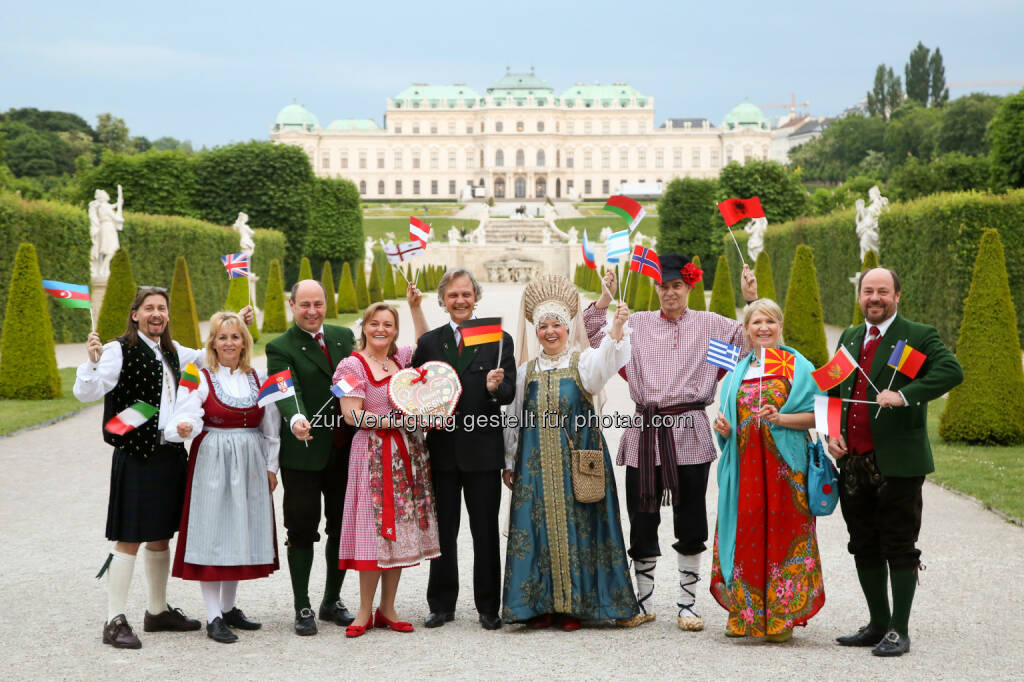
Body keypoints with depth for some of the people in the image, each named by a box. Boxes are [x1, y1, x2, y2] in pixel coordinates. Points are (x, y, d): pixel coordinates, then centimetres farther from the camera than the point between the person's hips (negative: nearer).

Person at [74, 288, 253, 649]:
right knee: (129, 539, -6)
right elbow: (87, 392, -18)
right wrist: (92, 361, -35)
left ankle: (158, 611, 28)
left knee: (160, 536, 16)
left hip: (170, 454, 7)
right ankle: (115, 621, -1)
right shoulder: (120, 350, -9)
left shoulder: (172, 352, 13)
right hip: (136, 455, -7)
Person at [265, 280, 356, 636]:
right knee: (302, 531, 1)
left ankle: (332, 600, 27)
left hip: (346, 452, 5)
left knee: (343, 528, 12)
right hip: (304, 454, -5)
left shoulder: (343, 336, 11)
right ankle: (302, 609, 11)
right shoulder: (280, 349, -6)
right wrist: (295, 419, -42)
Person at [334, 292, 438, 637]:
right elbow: (353, 415, -13)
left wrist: (415, 307, 20)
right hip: (373, 453, -6)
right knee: (376, 528, -6)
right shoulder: (352, 365, -6)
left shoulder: (400, 358, 11)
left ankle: (387, 609, 15)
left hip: (407, 453, 6)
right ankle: (365, 612, 3)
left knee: (401, 529, 7)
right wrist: (398, 421, -16)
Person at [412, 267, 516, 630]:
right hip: (442, 449, 2)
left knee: (485, 531, 4)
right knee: (443, 529, 8)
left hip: (482, 450, -2)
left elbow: (509, 393, -3)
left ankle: (488, 607, 13)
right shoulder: (428, 343, 8)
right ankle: (442, 605, 18)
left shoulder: (499, 340, 3)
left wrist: (495, 387, -25)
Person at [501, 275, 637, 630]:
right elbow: (514, 420, 14)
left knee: (576, 525, -3)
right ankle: (541, 604, 8)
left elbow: (606, 361, -24)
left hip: (577, 460, -3)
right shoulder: (526, 372, 10)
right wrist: (509, 463, 11)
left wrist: (617, 328, -42)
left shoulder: (582, 361, 0)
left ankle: (575, 604, 5)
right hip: (536, 463, 3)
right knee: (537, 526, 1)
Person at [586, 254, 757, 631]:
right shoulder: (637, 323, 12)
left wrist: (752, 300, -8)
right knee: (642, 518, 6)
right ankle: (643, 601, 18)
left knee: (690, 521, 2)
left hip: (688, 432, -2)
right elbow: (593, 337, 10)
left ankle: (687, 603, 13)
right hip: (645, 433, 2)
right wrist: (604, 298, 1)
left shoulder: (709, 324, 8)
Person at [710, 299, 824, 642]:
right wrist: (723, 427, -2)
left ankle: (780, 616, 5)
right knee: (746, 534, 1)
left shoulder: (797, 366, 3)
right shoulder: (737, 372, 16)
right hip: (744, 466, 3)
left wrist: (780, 418, -17)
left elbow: (816, 416, -2)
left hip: (784, 465, -3)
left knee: (781, 532, -3)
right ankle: (745, 614, 10)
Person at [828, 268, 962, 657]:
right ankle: (878, 624, 24)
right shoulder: (849, 338, 16)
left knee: (900, 548, -1)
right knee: (864, 548, 12)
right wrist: (832, 433, 7)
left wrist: (905, 395, -30)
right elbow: (834, 391, 23)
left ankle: (899, 631, 7)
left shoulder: (919, 337, -4)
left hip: (897, 464, -6)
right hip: (853, 463, 6)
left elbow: (952, 371, -21)